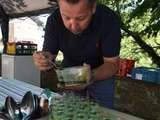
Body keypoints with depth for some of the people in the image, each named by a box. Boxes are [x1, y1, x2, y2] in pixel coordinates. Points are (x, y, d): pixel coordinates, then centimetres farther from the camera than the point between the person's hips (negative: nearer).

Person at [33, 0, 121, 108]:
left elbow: (112, 63, -23)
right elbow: (50, 54, -15)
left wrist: (93, 75, -43)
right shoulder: (54, 20, -22)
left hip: (101, 72, -1)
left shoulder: (109, 20, -28)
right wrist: (43, 60, -39)